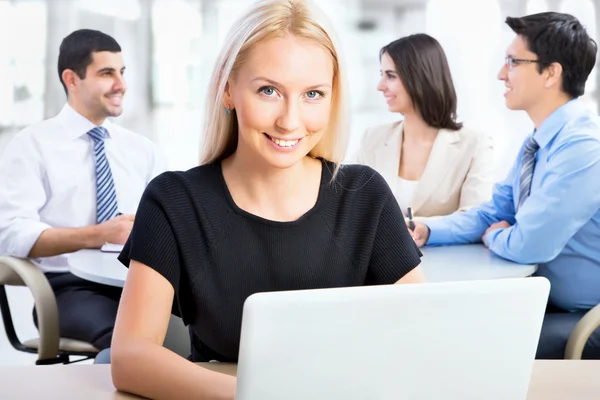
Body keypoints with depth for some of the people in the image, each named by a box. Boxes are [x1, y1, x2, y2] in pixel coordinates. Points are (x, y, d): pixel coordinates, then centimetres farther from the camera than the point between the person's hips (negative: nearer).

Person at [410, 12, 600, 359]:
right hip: (546, 304, 9)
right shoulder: (539, 141, 8)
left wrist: (492, 237, -3)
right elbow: (496, 213, 12)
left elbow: (528, 246, -25)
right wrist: (427, 231, -4)